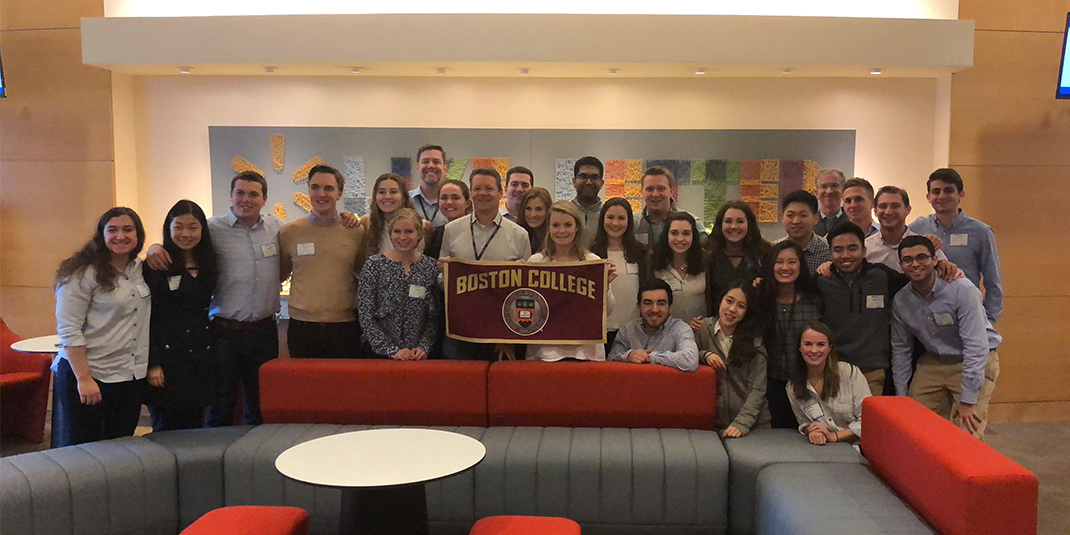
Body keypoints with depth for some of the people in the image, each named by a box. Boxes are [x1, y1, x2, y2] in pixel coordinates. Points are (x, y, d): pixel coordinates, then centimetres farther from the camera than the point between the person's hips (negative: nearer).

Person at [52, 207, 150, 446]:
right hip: (89, 374, -5)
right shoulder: (82, 274, -9)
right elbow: (69, 330, -13)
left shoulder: (142, 269, 8)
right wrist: (84, 379, -19)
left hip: (132, 378, 6)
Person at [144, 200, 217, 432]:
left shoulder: (209, 266, 11)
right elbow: (146, 319, -8)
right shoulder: (156, 267, -5)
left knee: (194, 426, 9)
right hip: (167, 359, -5)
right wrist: (153, 364, -13)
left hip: (200, 360, 5)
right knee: (166, 431, 0)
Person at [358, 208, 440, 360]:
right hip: (379, 353, -2)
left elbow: (434, 317, 3)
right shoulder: (374, 265, -5)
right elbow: (365, 316, -8)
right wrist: (392, 350, -14)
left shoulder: (431, 267, 0)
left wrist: (424, 347, -10)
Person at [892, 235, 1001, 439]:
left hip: (976, 362, -5)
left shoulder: (963, 290, -22)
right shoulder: (900, 301, -5)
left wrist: (967, 401, -23)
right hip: (933, 362, 5)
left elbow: (976, 346, -24)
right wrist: (900, 396, 10)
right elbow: (900, 349, 9)